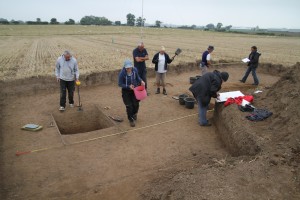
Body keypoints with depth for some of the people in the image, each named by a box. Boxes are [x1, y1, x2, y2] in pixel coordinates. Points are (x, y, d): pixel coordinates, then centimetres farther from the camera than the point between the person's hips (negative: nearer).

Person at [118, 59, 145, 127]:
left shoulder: (134, 70, -15)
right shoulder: (122, 73, -26)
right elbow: (120, 84, -17)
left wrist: (141, 81, -13)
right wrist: (128, 86, -29)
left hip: (134, 89, 3)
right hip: (126, 91, -3)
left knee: (136, 104, 6)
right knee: (129, 106, -1)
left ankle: (134, 114, 41)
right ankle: (131, 120, 20)